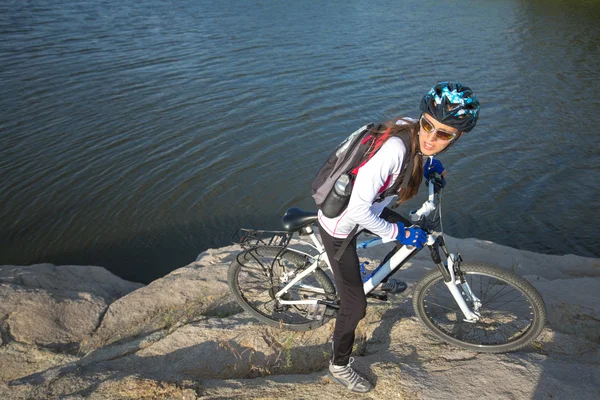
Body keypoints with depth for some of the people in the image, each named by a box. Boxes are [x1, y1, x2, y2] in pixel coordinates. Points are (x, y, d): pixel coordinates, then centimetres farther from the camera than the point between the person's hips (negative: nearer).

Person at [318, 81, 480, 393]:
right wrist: (397, 233, -20)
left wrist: (426, 162, 8)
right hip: (341, 226, -8)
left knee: (410, 231, 24)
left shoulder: (410, 130, -11)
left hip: (365, 210, 8)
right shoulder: (394, 148, -37)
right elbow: (358, 209, -34)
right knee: (355, 306, 2)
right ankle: (339, 366, 29)